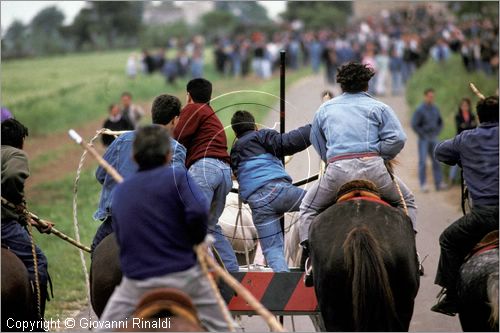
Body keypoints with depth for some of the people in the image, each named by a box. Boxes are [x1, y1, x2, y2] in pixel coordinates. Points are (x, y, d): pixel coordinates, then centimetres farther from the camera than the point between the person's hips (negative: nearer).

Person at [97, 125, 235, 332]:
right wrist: (197, 241, 0)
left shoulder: (120, 191, 10)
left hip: (136, 283, 2)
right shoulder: (177, 177, -2)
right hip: (182, 276, -2)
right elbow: (198, 212, -19)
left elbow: (121, 237, 14)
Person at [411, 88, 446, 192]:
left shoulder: (435, 109, 8)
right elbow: (414, 125, -15)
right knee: (422, 161, -6)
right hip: (423, 139, -6)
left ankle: (439, 184, 2)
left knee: (436, 160, 1)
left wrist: (437, 133, 7)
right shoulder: (420, 110, -12)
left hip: (433, 139, 6)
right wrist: (423, 135, -13)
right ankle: (423, 185, -5)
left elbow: (440, 122, 20)